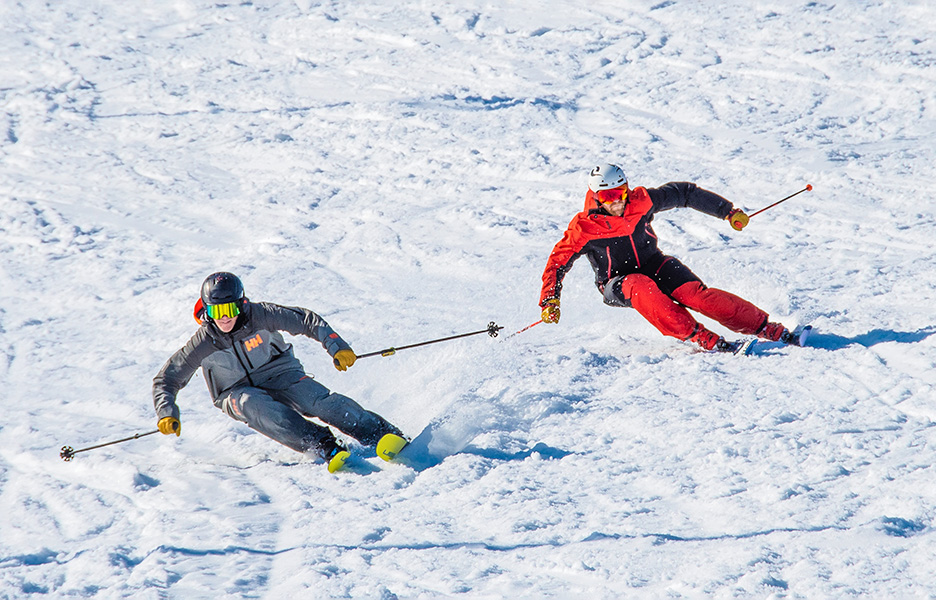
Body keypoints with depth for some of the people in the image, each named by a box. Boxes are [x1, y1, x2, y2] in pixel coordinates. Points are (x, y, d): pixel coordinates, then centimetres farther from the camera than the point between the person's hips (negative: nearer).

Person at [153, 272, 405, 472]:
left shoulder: (260, 316, -18)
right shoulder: (203, 343, -17)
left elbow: (306, 320, -11)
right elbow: (166, 380, -8)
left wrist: (336, 346, -22)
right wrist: (167, 414, -24)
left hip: (279, 373, 1)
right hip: (238, 392, 0)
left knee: (319, 400, -28)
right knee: (255, 405, -36)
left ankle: (380, 433, -37)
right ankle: (325, 447, -48)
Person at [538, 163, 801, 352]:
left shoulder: (641, 201, -12)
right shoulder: (584, 228, -18)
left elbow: (685, 193, -1)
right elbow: (558, 262, -9)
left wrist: (728, 211, 2)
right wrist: (550, 301, -21)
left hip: (654, 266, 2)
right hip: (617, 284, -2)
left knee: (695, 294, -24)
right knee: (643, 289, -38)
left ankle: (770, 329, -24)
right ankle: (702, 338, -41)